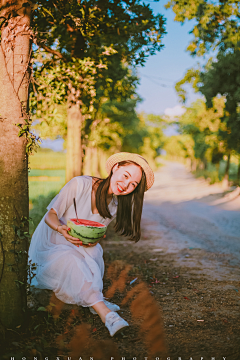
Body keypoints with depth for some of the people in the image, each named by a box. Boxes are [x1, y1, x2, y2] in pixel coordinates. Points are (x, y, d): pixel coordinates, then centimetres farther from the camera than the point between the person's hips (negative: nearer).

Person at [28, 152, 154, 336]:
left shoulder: (115, 207, -3)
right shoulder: (80, 184, -21)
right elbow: (50, 216, -16)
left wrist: (92, 240, -23)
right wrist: (62, 229, -37)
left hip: (77, 250, 5)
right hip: (48, 246, -5)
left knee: (94, 251, -28)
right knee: (70, 260, -34)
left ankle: (94, 300, -17)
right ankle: (105, 313, -40)